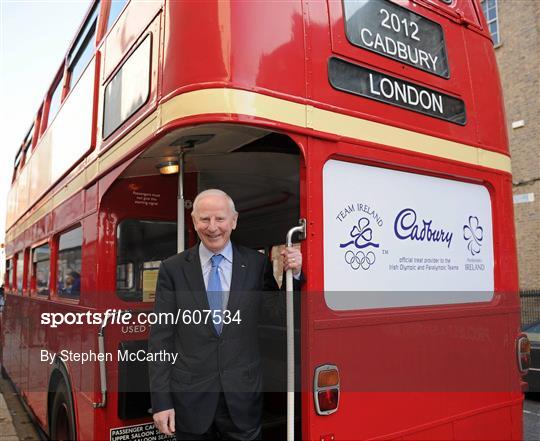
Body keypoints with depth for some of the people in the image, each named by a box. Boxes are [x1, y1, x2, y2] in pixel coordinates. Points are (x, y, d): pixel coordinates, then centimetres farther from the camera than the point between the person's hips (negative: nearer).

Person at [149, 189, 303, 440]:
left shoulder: (257, 264, -2)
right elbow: (161, 338, -1)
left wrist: (293, 274, -9)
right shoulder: (173, 269, -2)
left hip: (243, 399, 0)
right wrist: (161, 401, -5)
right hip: (190, 400, 0)